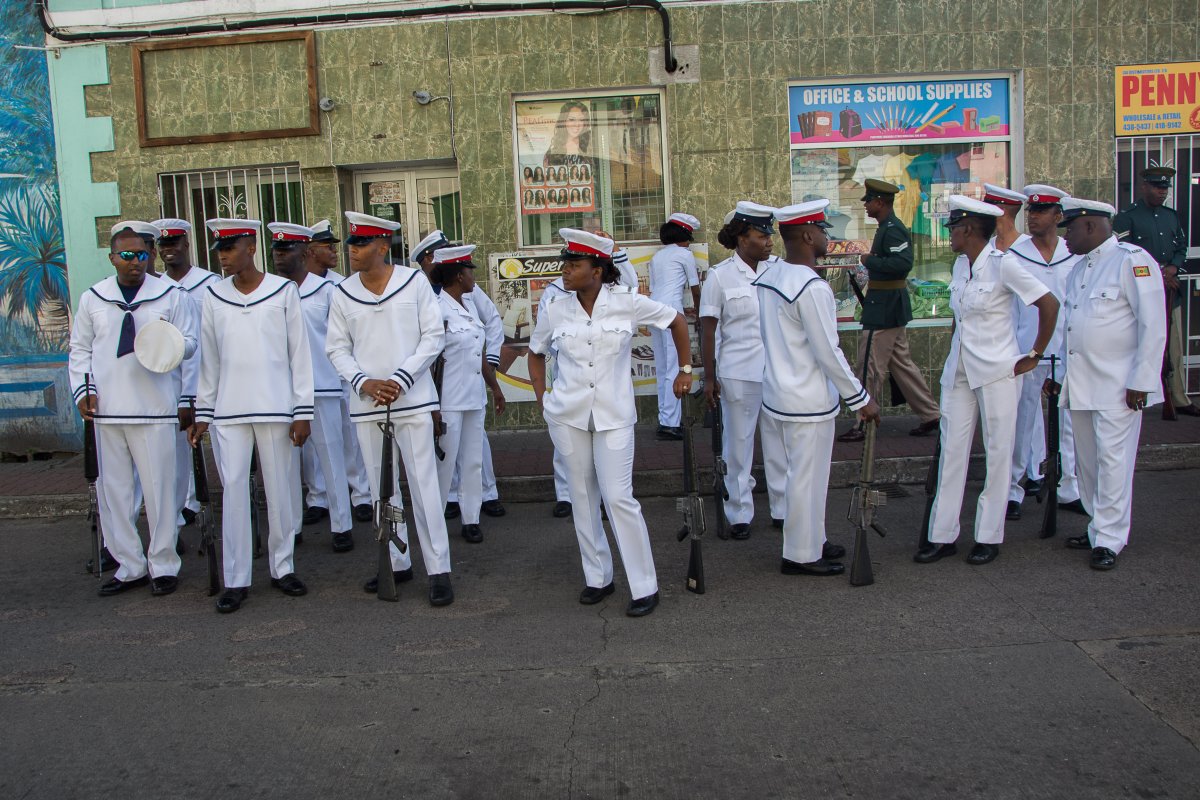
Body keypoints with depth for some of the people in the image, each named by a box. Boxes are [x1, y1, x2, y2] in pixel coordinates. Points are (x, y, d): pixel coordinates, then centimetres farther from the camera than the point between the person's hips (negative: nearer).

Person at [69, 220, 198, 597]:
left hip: (155, 408, -3)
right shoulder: (92, 299, 11)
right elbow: (80, 350, 16)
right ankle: (129, 565, 19)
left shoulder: (171, 295, 4)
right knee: (114, 489, 7)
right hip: (106, 410, 3)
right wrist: (83, 390, 3)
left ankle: (163, 564, 11)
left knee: (159, 487, -2)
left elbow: (190, 342, 6)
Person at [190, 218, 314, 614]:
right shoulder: (213, 296, 8)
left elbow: (299, 353, 0)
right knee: (233, 490, 1)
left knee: (281, 491, 5)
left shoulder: (284, 291, 0)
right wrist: (202, 412, 10)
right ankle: (235, 580, 8)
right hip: (228, 411, 2)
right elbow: (209, 358, 12)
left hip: (276, 408, -2)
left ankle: (283, 567, 19)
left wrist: (302, 412, -4)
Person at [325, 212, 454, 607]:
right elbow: (337, 347, 8)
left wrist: (400, 379, -12)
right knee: (381, 488, 11)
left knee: (424, 485, -4)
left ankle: (438, 569, 4)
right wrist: (363, 382, -10)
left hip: (412, 400, -4)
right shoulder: (343, 293, 4)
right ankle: (397, 563, 25)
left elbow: (434, 336, -4)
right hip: (366, 404, 4)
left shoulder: (414, 282, -4)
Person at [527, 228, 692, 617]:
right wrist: (541, 396, 9)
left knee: (619, 498, -8)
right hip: (568, 415, 3)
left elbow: (676, 321, 6)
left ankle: (645, 586, 5)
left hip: (613, 416, -3)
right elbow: (536, 352, 17)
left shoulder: (626, 302, -8)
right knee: (583, 498, 9)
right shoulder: (555, 309, -1)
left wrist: (685, 370, 8)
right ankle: (598, 577, 24)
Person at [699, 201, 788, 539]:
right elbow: (708, 329, -4)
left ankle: (784, 509, 26)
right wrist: (709, 377, -6)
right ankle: (739, 514, 20)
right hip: (738, 375, -3)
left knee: (780, 444, 12)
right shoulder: (720, 276, -6)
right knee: (738, 446, 7)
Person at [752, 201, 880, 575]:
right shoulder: (812, 288, -23)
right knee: (807, 479, 5)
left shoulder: (768, 275, 4)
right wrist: (861, 399, -10)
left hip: (776, 393, 9)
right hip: (808, 403, -9)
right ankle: (801, 555, 18)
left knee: (800, 473, 21)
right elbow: (828, 354, -21)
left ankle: (812, 541, 35)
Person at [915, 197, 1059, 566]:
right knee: (951, 451, 6)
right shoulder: (961, 265, 8)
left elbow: (1049, 305, -14)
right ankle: (943, 535, 12)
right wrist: (956, 349, 14)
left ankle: (989, 536, 13)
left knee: (998, 453, 3)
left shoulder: (1002, 264, -13)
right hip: (958, 371, 7)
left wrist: (1034, 356, -10)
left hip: (996, 372, -7)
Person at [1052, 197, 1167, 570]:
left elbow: (1154, 326, -12)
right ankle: (1100, 529, 23)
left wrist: (1141, 382, -15)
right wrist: (1059, 374, 17)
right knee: (1087, 463, 11)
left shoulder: (1132, 260, -8)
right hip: (1080, 384, 8)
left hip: (1118, 385, -8)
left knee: (1113, 460, -6)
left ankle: (1109, 539, 2)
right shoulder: (1079, 269, 18)